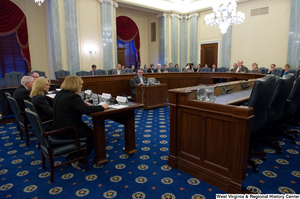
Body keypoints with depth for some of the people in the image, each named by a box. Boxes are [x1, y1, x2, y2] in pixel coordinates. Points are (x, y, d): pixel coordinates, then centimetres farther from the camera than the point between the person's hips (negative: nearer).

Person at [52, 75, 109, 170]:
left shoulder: (60, 94, 8)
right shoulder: (73, 97, -23)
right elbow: (87, 110, -30)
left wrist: (83, 104, 11)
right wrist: (102, 107, -16)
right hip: (66, 132, -10)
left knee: (87, 129, 24)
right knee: (93, 135, 6)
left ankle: (73, 156, 26)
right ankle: (76, 159, 13)